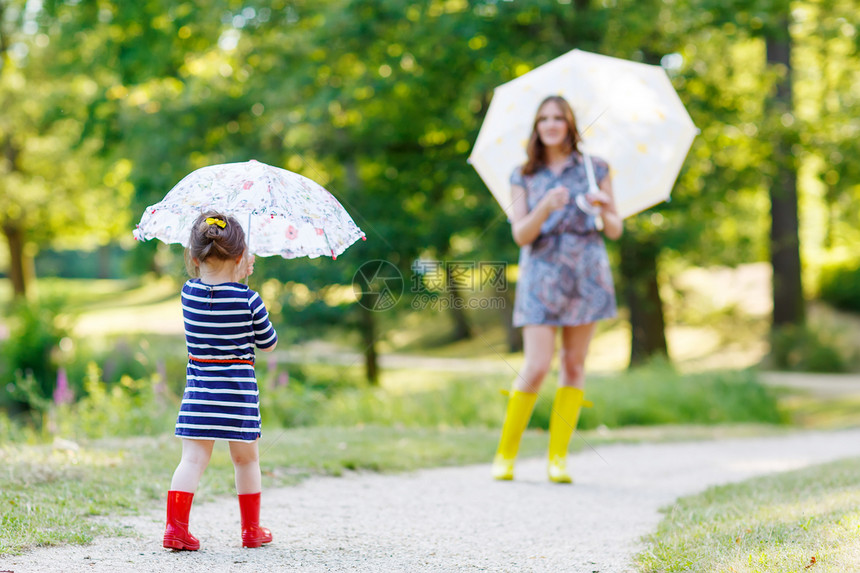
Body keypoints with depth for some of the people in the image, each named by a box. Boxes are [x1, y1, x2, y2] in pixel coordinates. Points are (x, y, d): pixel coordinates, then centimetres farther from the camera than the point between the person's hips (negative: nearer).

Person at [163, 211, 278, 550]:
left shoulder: (189, 294, -1)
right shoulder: (249, 300, -11)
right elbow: (268, 344, 3)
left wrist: (238, 277, 20)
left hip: (199, 391, 2)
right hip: (238, 390, -2)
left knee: (193, 458, 3)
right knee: (246, 459, 13)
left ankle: (175, 525, -9)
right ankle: (251, 529, 22)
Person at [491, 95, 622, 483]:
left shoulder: (594, 170, 9)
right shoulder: (523, 177, 8)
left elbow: (615, 230, 9)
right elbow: (521, 234, -1)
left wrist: (604, 208, -13)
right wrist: (545, 208, -19)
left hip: (585, 274, 2)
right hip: (541, 275, -1)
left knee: (574, 365, 1)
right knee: (537, 368, -10)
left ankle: (558, 458, 6)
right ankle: (505, 454, 3)